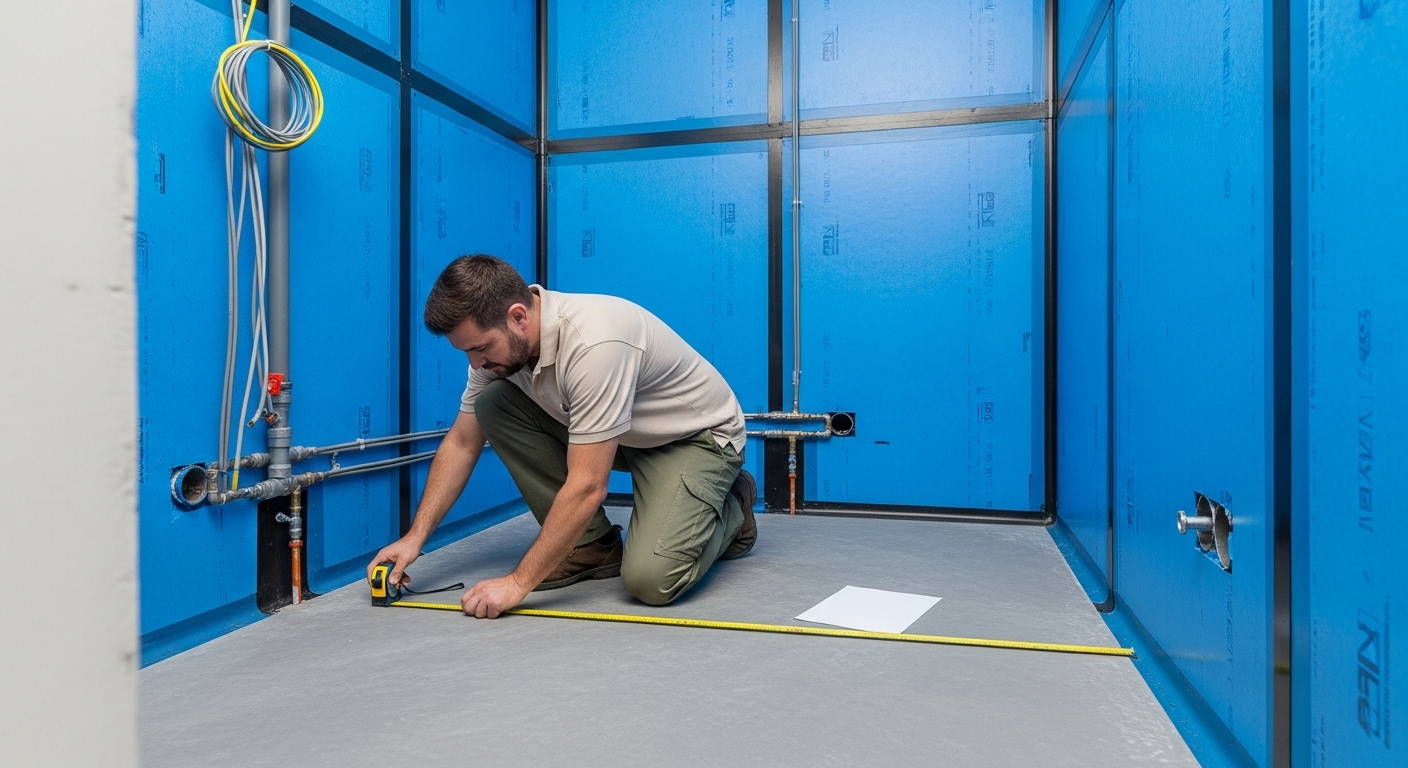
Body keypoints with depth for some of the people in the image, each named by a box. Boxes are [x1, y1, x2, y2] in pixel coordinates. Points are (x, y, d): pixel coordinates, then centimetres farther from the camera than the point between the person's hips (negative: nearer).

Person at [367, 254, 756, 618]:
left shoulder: (593, 343, -37)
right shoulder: (498, 340, -11)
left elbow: (587, 487, -35)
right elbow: (462, 444, -1)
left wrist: (518, 582, -29)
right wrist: (415, 537, -6)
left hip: (696, 435, -7)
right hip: (613, 433, 8)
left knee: (650, 578, -27)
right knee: (492, 405, -11)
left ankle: (731, 507, 6)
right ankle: (592, 544, 0)